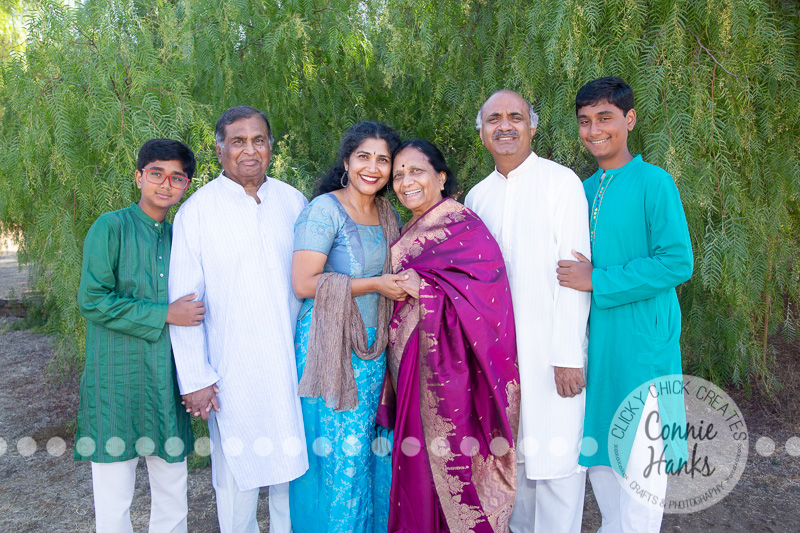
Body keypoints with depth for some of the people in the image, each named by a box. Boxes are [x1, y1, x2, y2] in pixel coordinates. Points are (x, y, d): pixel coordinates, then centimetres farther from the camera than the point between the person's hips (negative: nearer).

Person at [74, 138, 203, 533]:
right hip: (116, 382, -4)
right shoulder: (111, 227, -4)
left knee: (173, 493, 13)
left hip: (168, 381, 5)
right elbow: (92, 300, -12)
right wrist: (165, 315, -13)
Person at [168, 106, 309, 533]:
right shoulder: (197, 210, -3)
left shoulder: (293, 201, 6)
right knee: (237, 469, 8)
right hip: (232, 370, -3)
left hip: (293, 362, 3)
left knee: (294, 458, 13)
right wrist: (194, 378, -8)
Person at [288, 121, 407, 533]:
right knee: (339, 452, 1)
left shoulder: (388, 214, 11)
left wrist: (403, 282, 2)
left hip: (373, 348, 6)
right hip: (330, 346, -6)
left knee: (371, 447, 12)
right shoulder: (324, 210, -11)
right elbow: (303, 283, -18)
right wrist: (374, 285, -16)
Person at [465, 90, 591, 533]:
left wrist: (568, 355, -15)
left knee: (556, 458, 0)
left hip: (550, 346, -5)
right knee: (513, 454, 14)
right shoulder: (477, 197, 11)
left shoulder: (560, 182, -5)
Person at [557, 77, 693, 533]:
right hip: (594, 339, 7)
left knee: (638, 457, 3)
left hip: (642, 342, -7)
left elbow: (677, 262, -16)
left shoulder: (654, 182, -9)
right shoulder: (585, 191, 10)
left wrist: (597, 282, -17)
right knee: (598, 447, 18)